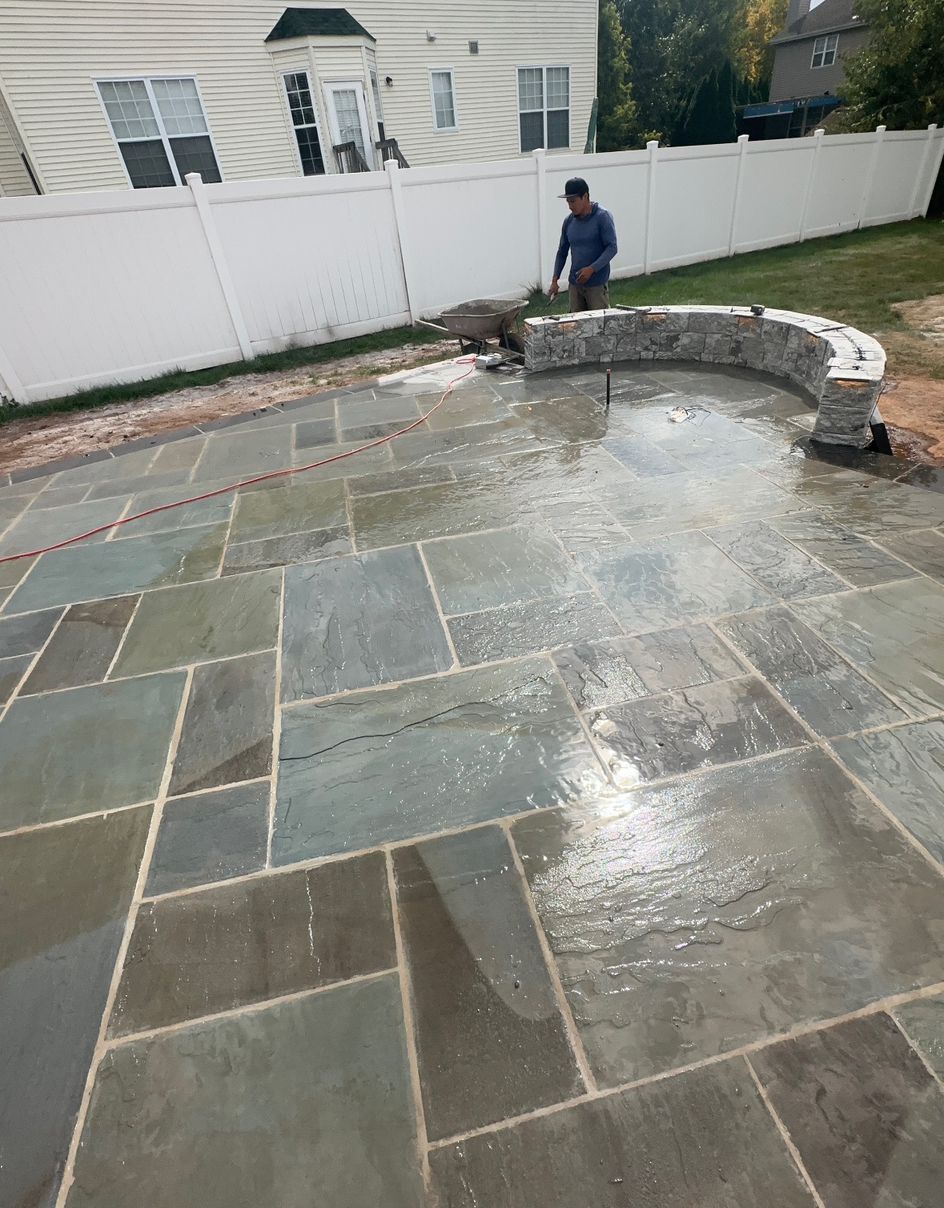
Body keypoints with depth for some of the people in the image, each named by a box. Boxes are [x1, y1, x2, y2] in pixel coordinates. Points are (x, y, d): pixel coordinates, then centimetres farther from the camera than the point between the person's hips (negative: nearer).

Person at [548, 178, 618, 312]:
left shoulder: (603, 217, -8)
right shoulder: (568, 221, 8)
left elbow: (612, 248, -12)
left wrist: (592, 269, -23)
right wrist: (555, 280, 6)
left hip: (597, 284, -5)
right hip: (575, 283, 5)